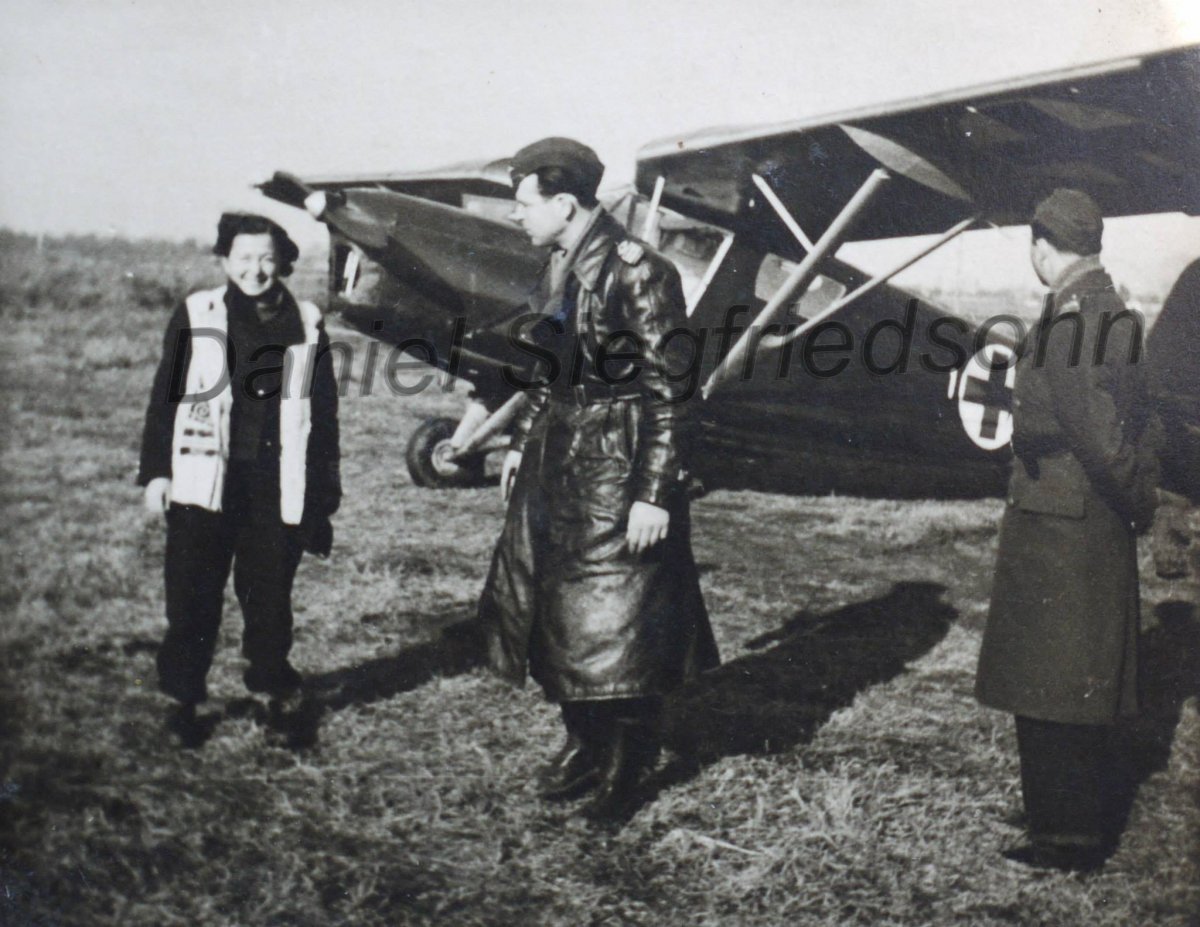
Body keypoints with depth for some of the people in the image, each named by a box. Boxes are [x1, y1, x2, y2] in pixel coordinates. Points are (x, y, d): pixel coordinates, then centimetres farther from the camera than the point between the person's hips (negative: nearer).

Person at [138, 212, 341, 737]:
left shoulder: (306, 324, 6)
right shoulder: (197, 315, 3)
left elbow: (324, 410, 8)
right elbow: (165, 395, 4)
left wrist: (324, 490, 6)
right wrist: (156, 470, -1)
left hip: (280, 489, 1)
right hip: (205, 483, -1)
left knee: (270, 594, 7)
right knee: (193, 595, 4)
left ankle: (271, 689, 24)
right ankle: (185, 699, 19)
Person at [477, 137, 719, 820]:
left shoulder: (638, 273, -17)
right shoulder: (562, 267, 8)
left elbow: (671, 392, -17)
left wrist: (655, 493, -19)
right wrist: (523, 442, 18)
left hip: (618, 471, -9)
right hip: (558, 463, 9)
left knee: (615, 621, 0)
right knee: (555, 612, 14)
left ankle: (626, 768, 19)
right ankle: (585, 744, 31)